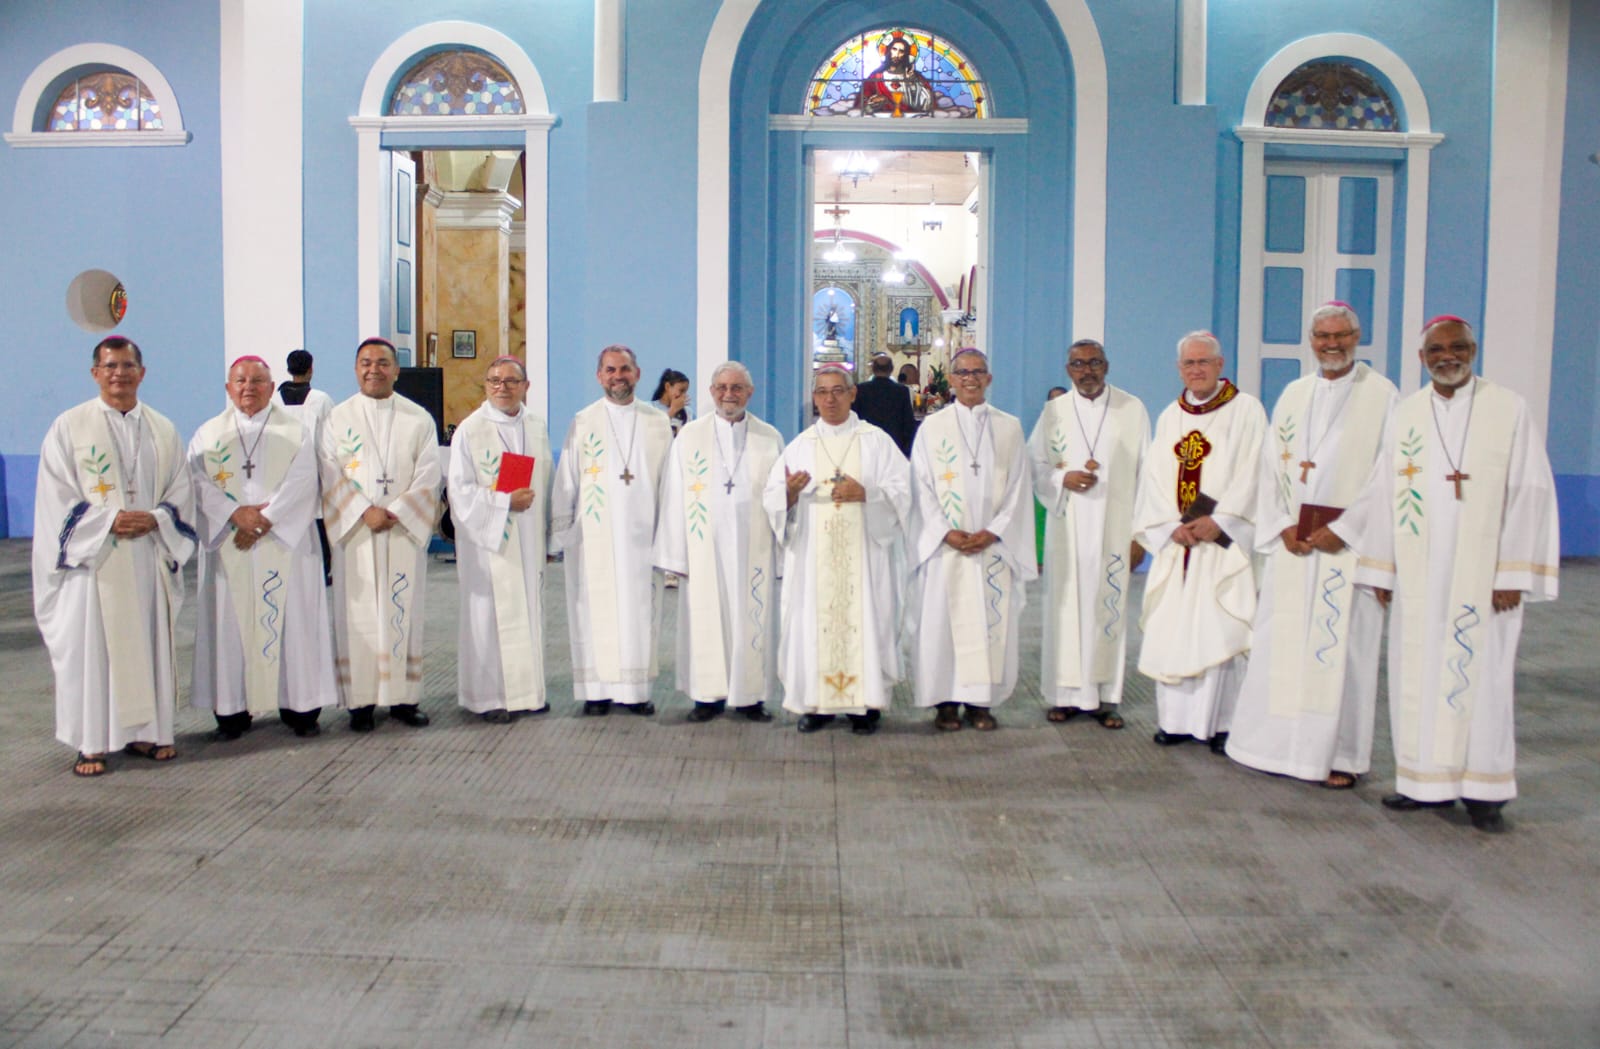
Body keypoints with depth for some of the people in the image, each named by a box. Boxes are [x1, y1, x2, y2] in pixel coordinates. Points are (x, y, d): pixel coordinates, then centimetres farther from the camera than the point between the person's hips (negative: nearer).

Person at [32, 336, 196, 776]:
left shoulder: (162, 430, 10)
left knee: (150, 642, 6)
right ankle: (92, 743, 8)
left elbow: (182, 490, 9)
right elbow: (56, 495, -4)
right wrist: (109, 520, -16)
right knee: (91, 647, -1)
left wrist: (154, 519, -11)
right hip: (93, 558, -3)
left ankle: (144, 731, 17)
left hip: (150, 557, 3)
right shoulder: (69, 426, 1)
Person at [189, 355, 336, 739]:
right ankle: (232, 708, 8)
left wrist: (265, 519, -16)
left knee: (290, 620, -1)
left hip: (285, 543, -1)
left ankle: (298, 705, 5)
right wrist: (236, 513, -17)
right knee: (231, 621, 1)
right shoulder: (209, 434, 11)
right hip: (229, 546, 1)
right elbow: (200, 483, -1)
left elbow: (302, 482, -6)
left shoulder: (294, 431, 7)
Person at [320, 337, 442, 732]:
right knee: (358, 616, 0)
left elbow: (428, 476, 0)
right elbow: (332, 476, -1)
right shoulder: (338, 417, 7)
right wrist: (365, 511, -14)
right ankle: (361, 702, 5)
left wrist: (394, 513, -13)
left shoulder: (418, 419, 8)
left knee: (403, 613, 2)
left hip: (405, 532, 1)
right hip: (354, 533, 0)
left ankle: (403, 697, 9)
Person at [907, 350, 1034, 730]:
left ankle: (981, 700, 10)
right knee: (943, 620, -1)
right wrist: (946, 532, -12)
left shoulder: (1009, 427, 8)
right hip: (945, 547, -1)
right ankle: (946, 700, 8)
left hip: (994, 545, 1)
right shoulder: (932, 427, 5)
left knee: (992, 621, 1)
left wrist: (993, 531, -9)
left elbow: (1018, 488, 3)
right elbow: (922, 488, 0)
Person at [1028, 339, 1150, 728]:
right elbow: (1034, 464, 9)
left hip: (1114, 528, -1)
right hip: (1066, 528, 1)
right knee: (1065, 606, 2)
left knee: (1110, 607, 0)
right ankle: (1066, 693, 11)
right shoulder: (1054, 411, 7)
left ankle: (1107, 696, 9)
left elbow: (1145, 472, 1)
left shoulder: (1132, 409, 2)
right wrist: (1063, 479, -13)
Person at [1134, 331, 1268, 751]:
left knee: (1221, 631, -7)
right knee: (1171, 630, 2)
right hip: (1176, 542, 4)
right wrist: (1172, 526, -7)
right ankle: (1176, 718, 10)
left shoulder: (1246, 410, 2)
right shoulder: (1170, 417, 15)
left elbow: (1251, 473, -7)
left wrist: (1218, 521, -15)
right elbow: (1154, 476, 8)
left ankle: (1222, 722, -1)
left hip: (1224, 540, -4)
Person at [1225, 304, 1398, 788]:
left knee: (1343, 646, -2)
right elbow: (1271, 466, 9)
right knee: (1282, 642, 5)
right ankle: (1282, 744, 15)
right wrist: (1283, 525, -3)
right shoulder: (1294, 394, 12)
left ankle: (1340, 755, 7)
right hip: (1293, 541, 4)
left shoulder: (1382, 394, 0)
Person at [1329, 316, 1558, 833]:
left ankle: (1483, 790, 12)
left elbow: (1531, 493, -5)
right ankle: (1428, 782, 16)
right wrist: (1361, 549, 10)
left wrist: (1513, 573, -9)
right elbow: (1383, 490, 11)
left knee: (1479, 672, 0)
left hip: (1480, 572, -3)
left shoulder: (1509, 410, -2)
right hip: (1417, 574, 3)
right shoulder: (1407, 413, 7)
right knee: (1418, 673, 5)